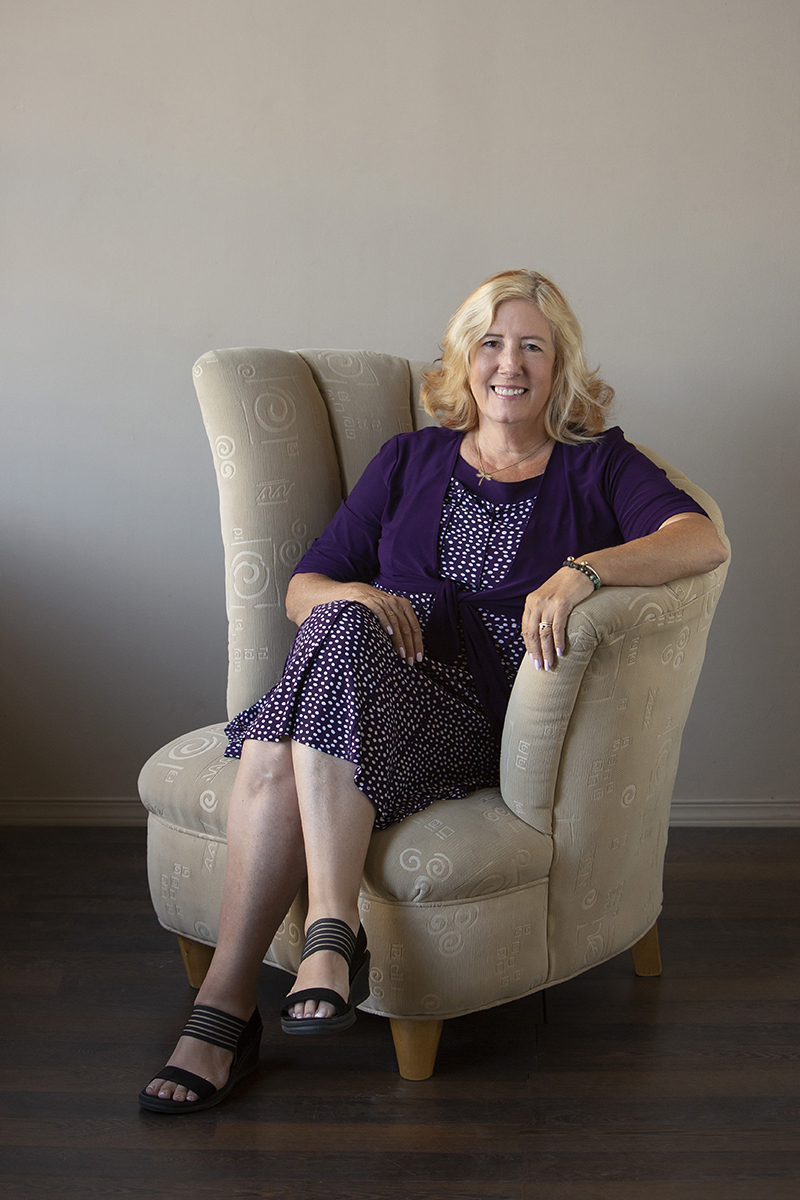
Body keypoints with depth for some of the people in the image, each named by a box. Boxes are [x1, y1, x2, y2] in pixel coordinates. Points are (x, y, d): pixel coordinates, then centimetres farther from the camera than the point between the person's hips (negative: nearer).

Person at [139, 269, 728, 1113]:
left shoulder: (595, 466, 15)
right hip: (370, 681, 3)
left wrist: (581, 571, -23)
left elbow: (704, 540, -6)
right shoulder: (409, 460, 23)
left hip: (491, 718, -3)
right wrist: (356, 595, -7)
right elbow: (302, 588, 18)